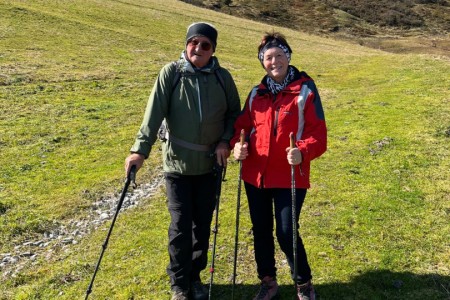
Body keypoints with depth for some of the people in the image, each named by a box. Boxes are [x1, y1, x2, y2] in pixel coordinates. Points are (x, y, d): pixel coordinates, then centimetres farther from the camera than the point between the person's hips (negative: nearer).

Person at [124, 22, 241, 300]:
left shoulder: (223, 77, 1)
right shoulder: (171, 72, -6)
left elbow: (234, 113, 10)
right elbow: (154, 112, -13)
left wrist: (226, 140, -6)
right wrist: (141, 149, -21)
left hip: (210, 164, 3)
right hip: (177, 163, -2)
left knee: (203, 224, 12)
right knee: (181, 225, 2)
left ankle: (195, 277, 34)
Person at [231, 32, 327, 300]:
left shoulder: (305, 90, -5)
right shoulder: (257, 93, 8)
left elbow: (318, 132, -9)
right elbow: (242, 125, 11)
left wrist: (303, 152, -28)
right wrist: (238, 145, -11)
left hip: (290, 177, -4)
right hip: (256, 175, 5)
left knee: (287, 234, -2)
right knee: (261, 231, 14)